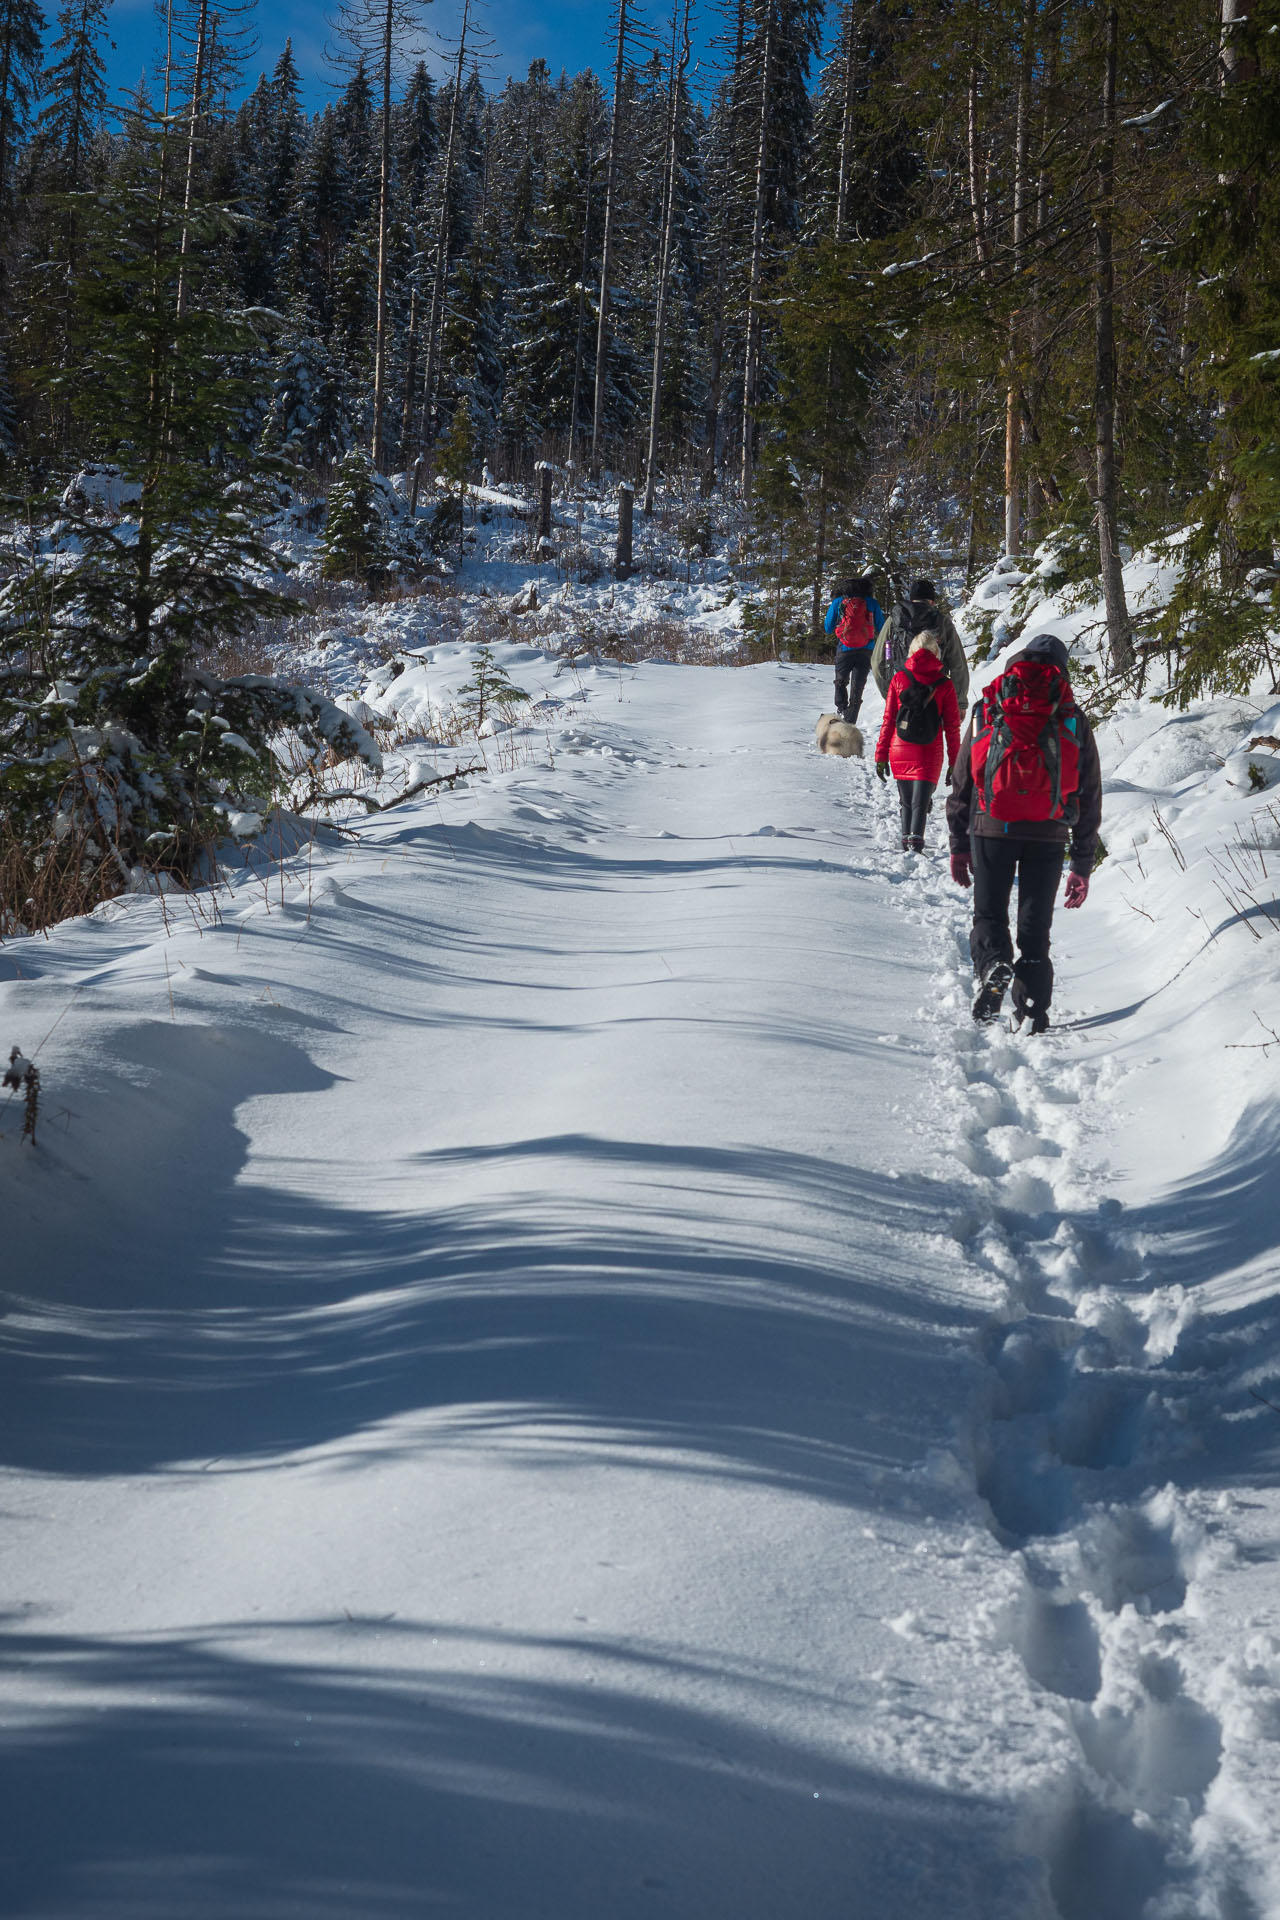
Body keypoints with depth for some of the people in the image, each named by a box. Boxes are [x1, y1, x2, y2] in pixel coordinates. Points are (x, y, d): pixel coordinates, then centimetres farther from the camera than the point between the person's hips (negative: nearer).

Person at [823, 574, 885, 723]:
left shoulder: (838, 602, -1)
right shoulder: (872, 602, 0)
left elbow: (828, 628, 6)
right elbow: (881, 628, 6)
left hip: (845, 650, 0)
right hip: (865, 652, 1)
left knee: (841, 683, 21)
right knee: (857, 688, 7)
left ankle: (841, 710, 0)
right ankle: (849, 721, 1)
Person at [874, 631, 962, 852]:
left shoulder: (898, 680, 1)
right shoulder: (944, 685, -2)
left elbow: (888, 721, 2)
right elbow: (952, 727, 0)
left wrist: (881, 756, 7)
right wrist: (954, 763, 6)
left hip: (899, 752, 2)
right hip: (929, 754, -2)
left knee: (906, 801, 18)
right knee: (920, 803, -5)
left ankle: (906, 843, 23)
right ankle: (915, 844, -24)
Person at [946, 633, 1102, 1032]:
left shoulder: (986, 712, 11)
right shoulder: (1074, 722, 11)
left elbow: (961, 783, 12)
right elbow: (1089, 801, 12)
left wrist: (959, 846, 17)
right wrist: (1083, 865, 16)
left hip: (991, 830, 0)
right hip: (1048, 835, 1)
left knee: (989, 914, 11)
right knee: (1035, 928, 8)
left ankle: (992, 966, -19)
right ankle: (1032, 1014, -1)